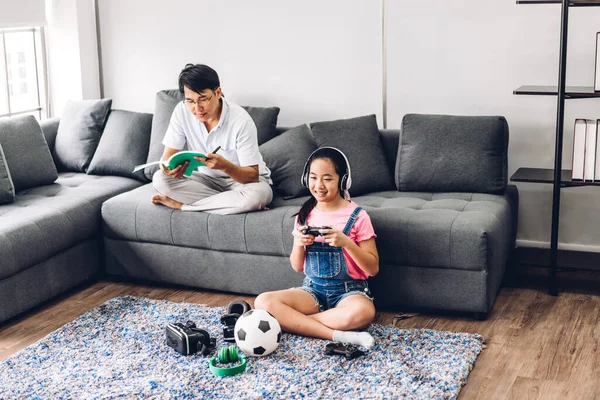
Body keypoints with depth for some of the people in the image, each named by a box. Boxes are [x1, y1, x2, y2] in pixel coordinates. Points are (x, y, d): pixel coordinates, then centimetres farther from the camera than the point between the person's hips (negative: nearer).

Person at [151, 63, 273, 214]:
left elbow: (252, 176, -23)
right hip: (207, 179, 4)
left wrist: (225, 166, -44)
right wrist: (168, 168, -36)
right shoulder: (182, 111, -12)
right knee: (159, 178, -21)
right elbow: (169, 154, -10)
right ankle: (231, 203, -19)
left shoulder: (241, 121, -24)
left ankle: (181, 205, -20)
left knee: (259, 194, -39)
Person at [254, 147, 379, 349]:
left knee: (362, 312, -40)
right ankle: (338, 335, -26)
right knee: (263, 301, -23)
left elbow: (373, 268, -7)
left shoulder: (356, 216, -6)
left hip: (349, 290, -4)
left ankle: (291, 321, -20)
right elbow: (297, 267, 12)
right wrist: (299, 244, -10)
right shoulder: (305, 215, 7)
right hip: (313, 289, 4)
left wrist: (346, 242, -21)